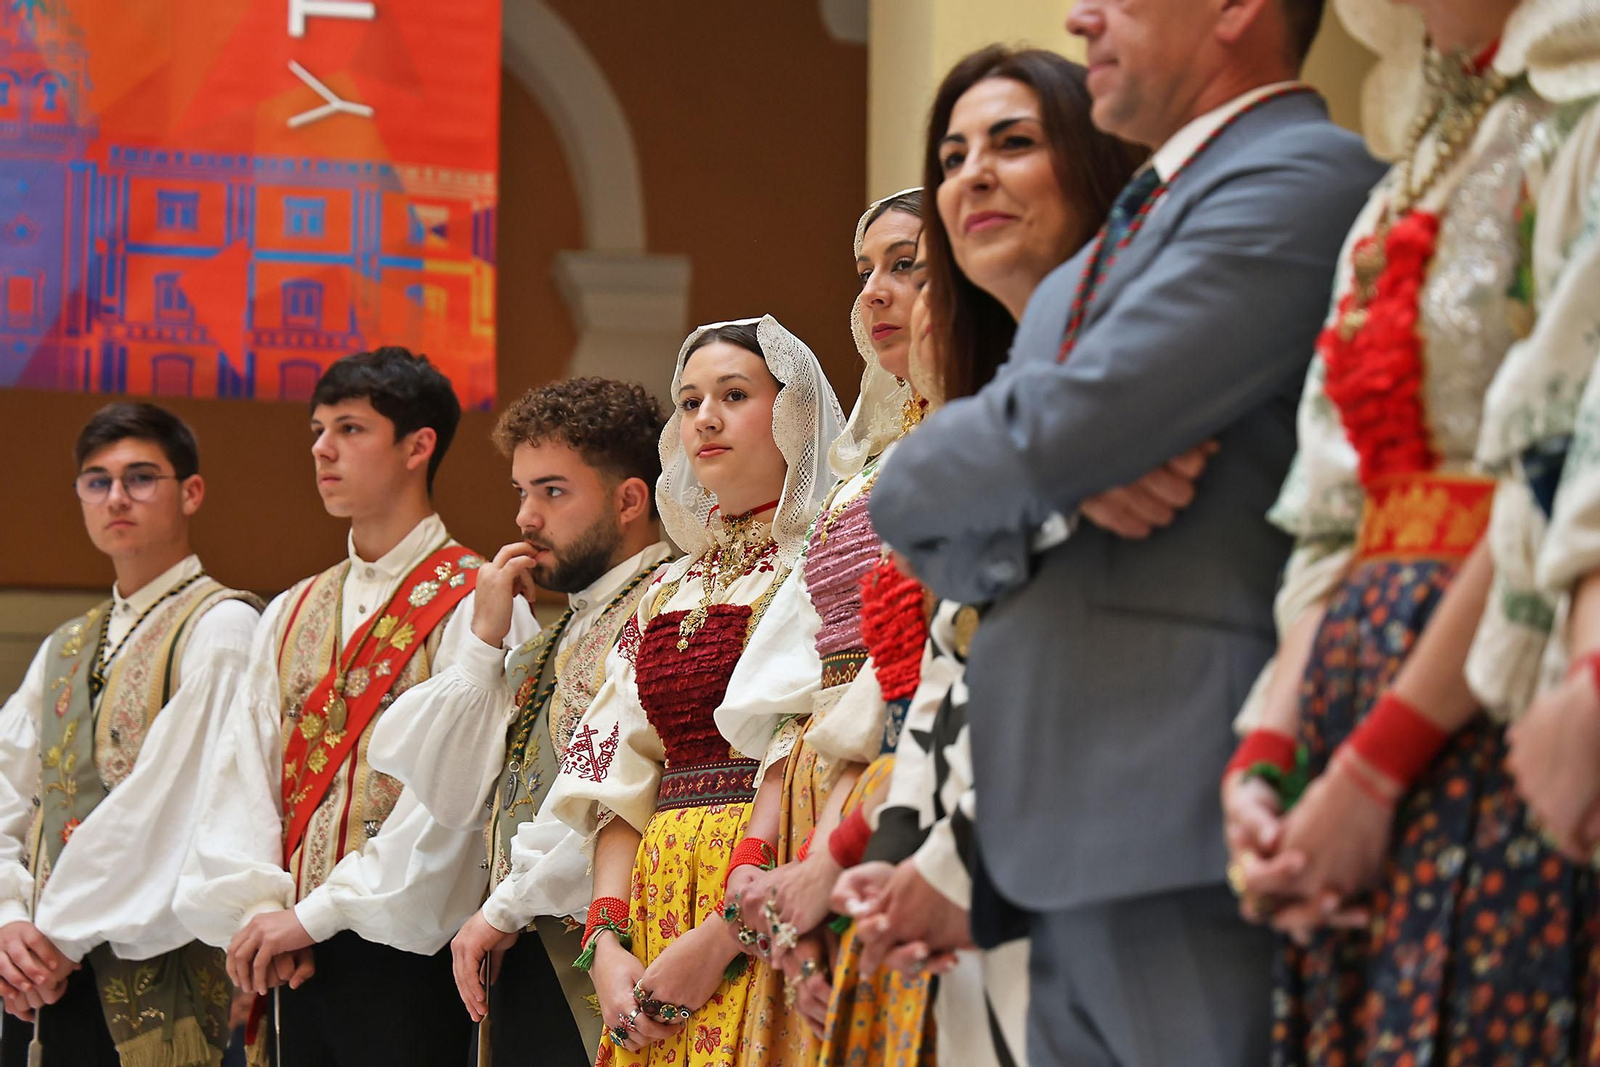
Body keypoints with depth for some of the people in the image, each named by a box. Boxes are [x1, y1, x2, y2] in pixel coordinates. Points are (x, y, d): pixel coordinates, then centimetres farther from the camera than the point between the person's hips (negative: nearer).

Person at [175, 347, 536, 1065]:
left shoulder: (477, 604, -5)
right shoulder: (292, 615, 17)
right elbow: (239, 772, 10)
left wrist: (317, 913, -14)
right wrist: (258, 905, -7)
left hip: (410, 950, -6)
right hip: (298, 963, 6)